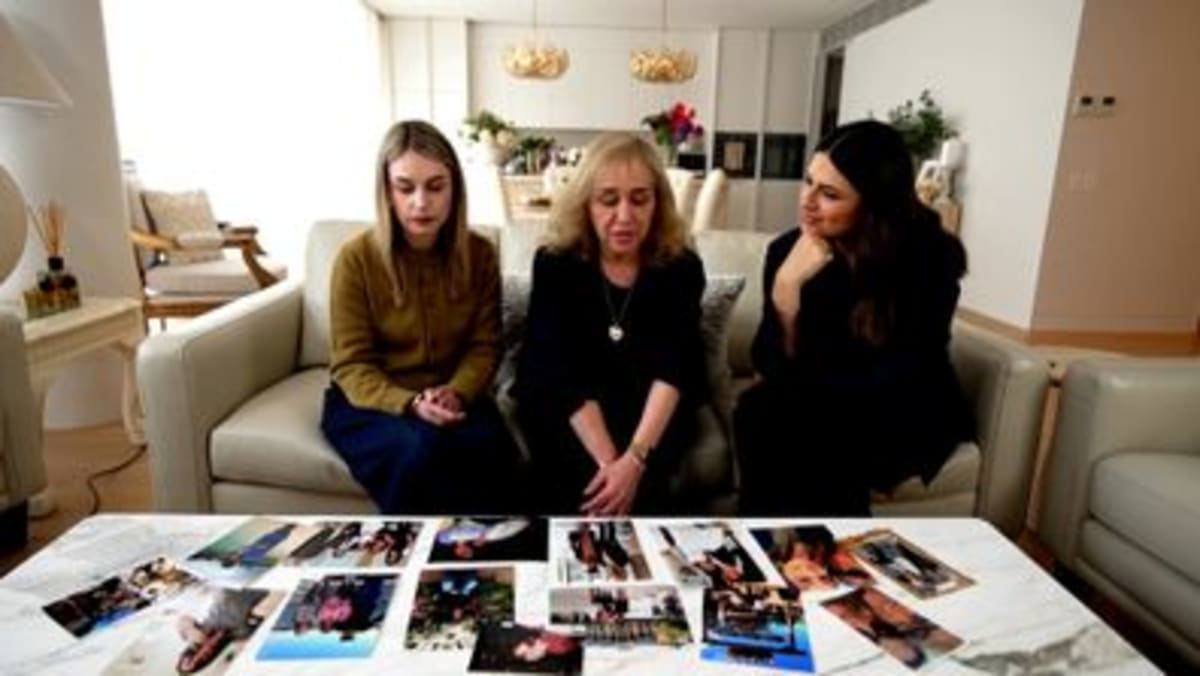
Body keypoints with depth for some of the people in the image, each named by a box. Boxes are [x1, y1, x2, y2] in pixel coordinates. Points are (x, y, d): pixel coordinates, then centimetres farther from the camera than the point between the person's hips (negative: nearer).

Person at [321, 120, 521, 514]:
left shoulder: (479, 254, -2)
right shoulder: (356, 258, -10)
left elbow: (484, 346, 1)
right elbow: (351, 365, -9)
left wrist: (456, 393, -20)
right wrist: (410, 404, -27)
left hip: (452, 398, 2)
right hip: (370, 401, -2)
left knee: (494, 451, -30)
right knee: (420, 449, -35)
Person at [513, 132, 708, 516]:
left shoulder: (681, 267, -8)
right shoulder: (554, 264, -11)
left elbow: (673, 368, -19)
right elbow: (562, 373, -18)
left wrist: (635, 457, -34)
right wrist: (608, 461, -30)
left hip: (650, 410, 1)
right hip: (561, 403, 0)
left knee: (640, 481, -27)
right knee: (585, 479, -28)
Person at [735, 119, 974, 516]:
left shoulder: (929, 257, -16)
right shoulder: (787, 250, -9)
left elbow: (899, 378, -16)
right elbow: (771, 364, -11)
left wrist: (805, 380, -15)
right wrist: (786, 289, -26)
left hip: (906, 416, -2)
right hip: (815, 409, 3)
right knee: (759, 412, -28)